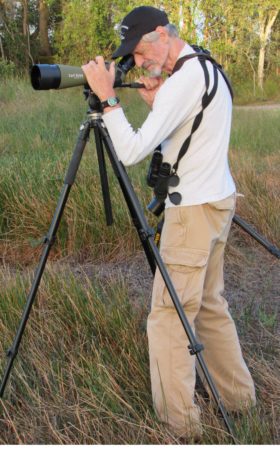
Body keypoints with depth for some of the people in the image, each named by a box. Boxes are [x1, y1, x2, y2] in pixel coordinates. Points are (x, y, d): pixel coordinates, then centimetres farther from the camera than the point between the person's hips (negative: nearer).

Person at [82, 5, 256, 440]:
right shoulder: (209, 70, 14)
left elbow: (131, 151, -23)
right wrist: (155, 104, 8)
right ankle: (237, 393, 30)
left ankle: (179, 419, 8)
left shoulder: (183, 80, -18)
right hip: (219, 202, 10)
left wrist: (107, 98, -15)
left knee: (169, 316, -3)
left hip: (195, 210, -10)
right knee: (210, 303, 18)